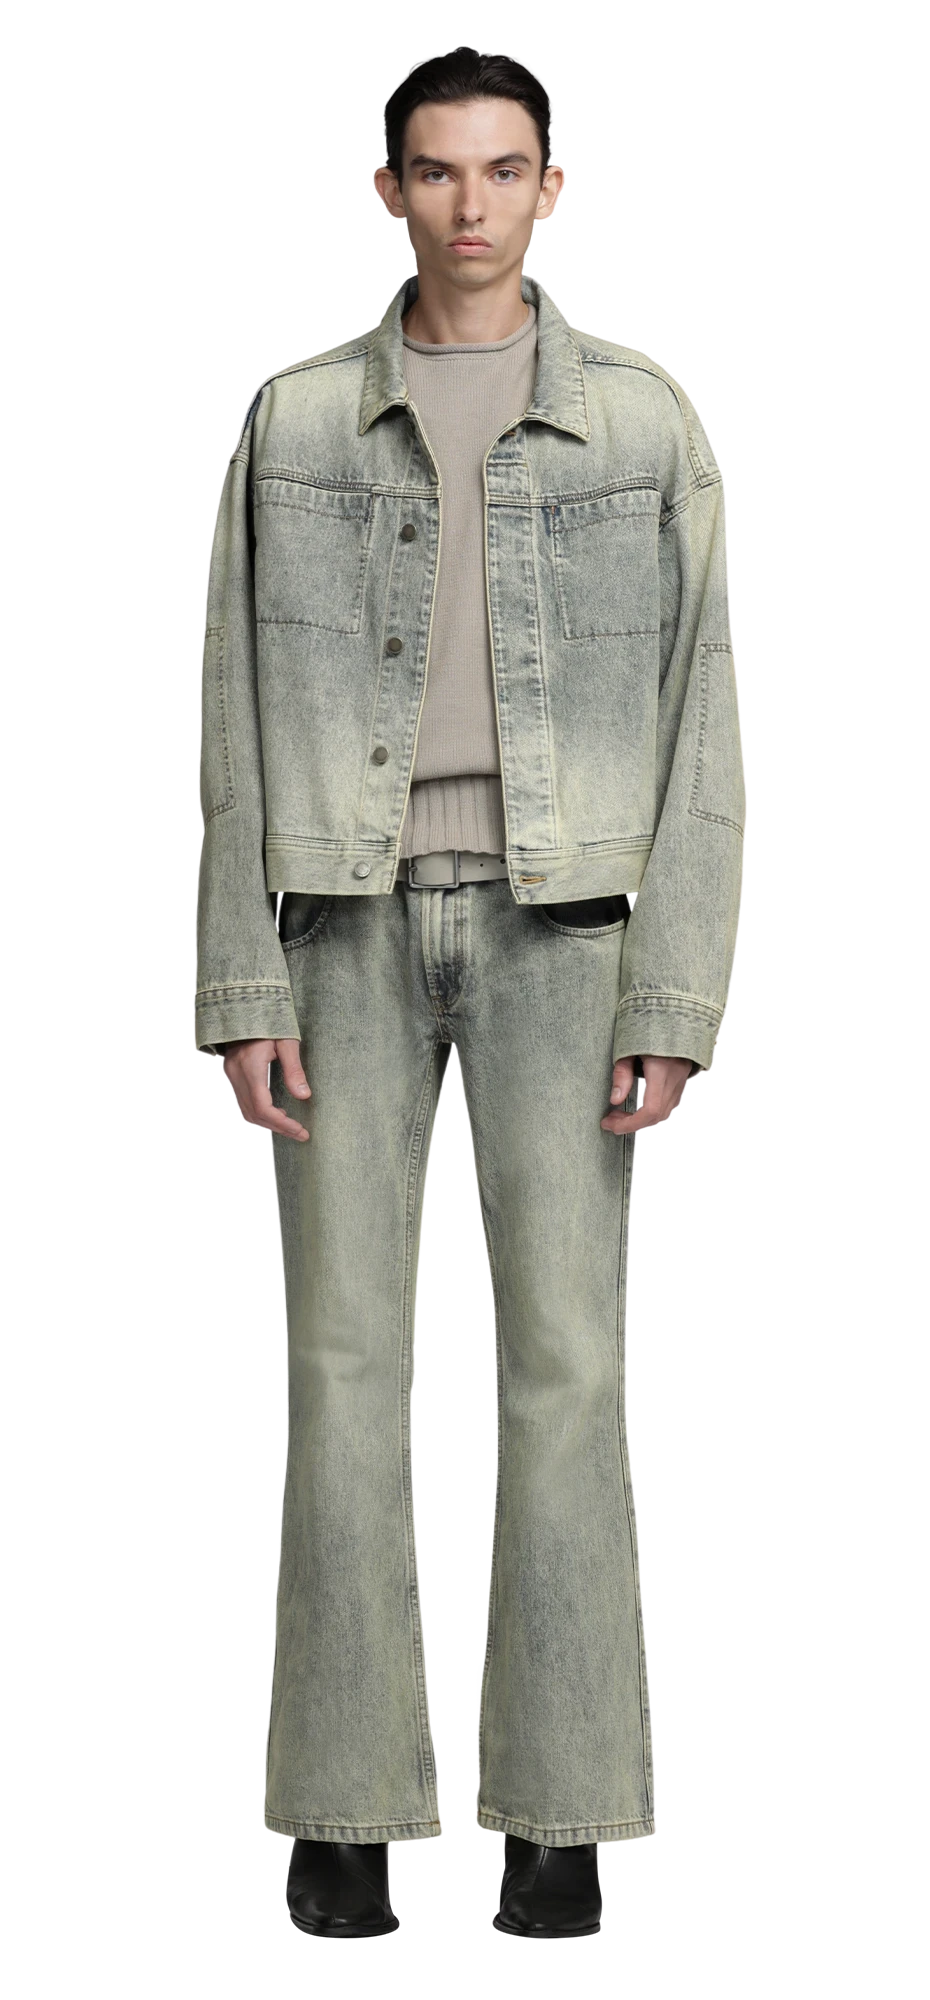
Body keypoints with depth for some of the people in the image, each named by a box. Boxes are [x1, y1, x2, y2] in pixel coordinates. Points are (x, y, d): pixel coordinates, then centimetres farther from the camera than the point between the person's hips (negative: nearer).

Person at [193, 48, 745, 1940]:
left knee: (562, 1354, -3)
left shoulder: (642, 420, 4)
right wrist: (240, 989, -5)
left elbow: (694, 725, 0)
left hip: (555, 930, -1)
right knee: (346, 1354, -1)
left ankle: (558, 1798, 6)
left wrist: (673, 1001, -8)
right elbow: (239, 721, 4)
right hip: (352, 929, 1)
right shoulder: (295, 420, 6)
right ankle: (347, 1797, 7)